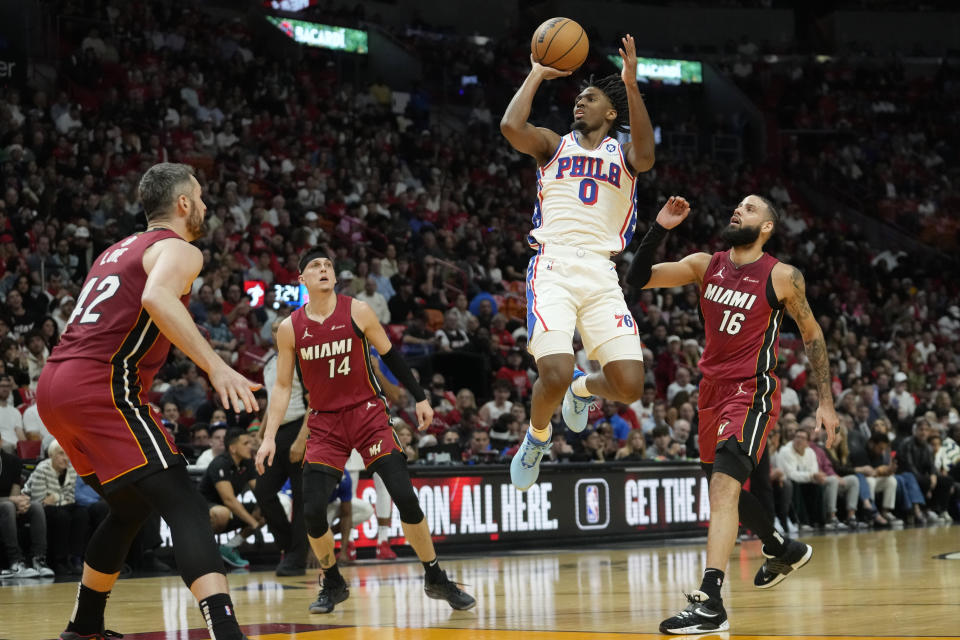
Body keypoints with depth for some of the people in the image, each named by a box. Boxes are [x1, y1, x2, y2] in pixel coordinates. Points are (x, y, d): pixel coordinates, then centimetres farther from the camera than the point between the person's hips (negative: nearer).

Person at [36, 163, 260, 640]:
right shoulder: (178, 250, -1)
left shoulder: (119, 250, 27)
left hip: (54, 386, 9)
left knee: (132, 508, 25)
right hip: (102, 389, -9)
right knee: (186, 509, -15)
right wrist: (215, 367, -29)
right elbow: (157, 298, -23)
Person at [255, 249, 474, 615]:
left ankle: (436, 580, 4)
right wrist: (269, 437, -2)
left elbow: (390, 356, 7)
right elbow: (282, 386, 5)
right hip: (324, 423, 1)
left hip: (367, 413, -1)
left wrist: (419, 397, 6)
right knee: (313, 510, -11)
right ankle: (332, 585, 13)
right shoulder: (290, 329, -1)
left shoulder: (357, 312, -4)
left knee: (405, 498, -10)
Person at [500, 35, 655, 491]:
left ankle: (584, 387, 27)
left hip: (601, 274, 2)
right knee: (555, 375, -23)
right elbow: (510, 127, -5)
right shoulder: (555, 145, 16)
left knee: (629, 386, -10)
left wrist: (631, 83, -15)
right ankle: (537, 435, 11)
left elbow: (645, 155, -9)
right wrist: (538, 74, 6)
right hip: (553, 266, -2)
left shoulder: (622, 153, 17)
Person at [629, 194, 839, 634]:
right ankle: (783, 551, 49)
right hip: (713, 391, 7)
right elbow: (637, 280, -2)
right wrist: (660, 228, -14)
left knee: (723, 486, -24)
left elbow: (812, 335, 4)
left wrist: (826, 402, 2)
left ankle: (710, 604, -31)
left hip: (752, 393, -7)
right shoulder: (704, 266, 4)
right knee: (725, 488, 21)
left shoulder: (782, 278, -7)